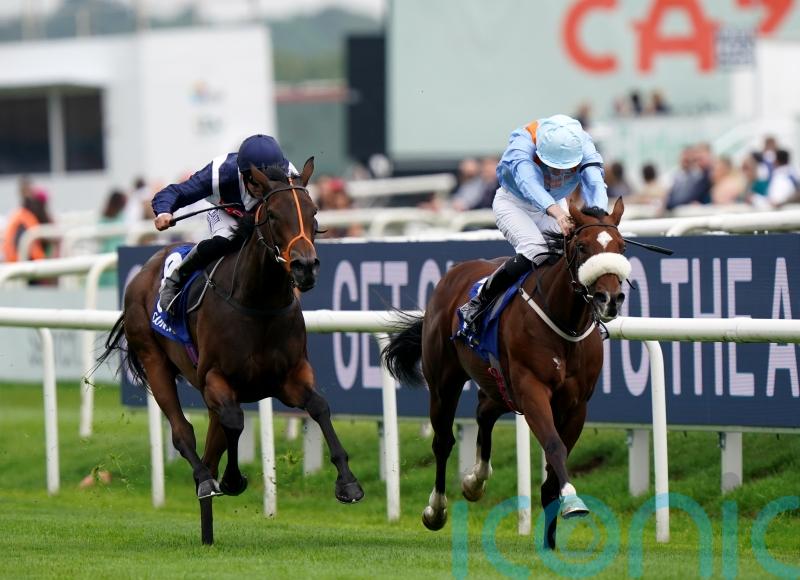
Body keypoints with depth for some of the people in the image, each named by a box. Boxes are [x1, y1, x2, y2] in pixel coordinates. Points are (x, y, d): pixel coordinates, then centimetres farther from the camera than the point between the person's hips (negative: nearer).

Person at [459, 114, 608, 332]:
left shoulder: (582, 145, -23)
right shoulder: (523, 140, -34)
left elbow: (595, 183, -37)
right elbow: (526, 179, -52)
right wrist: (554, 210, -70)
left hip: (551, 207, 5)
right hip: (513, 203, -5)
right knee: (535, 251, -31)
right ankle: (478, 305, -21)